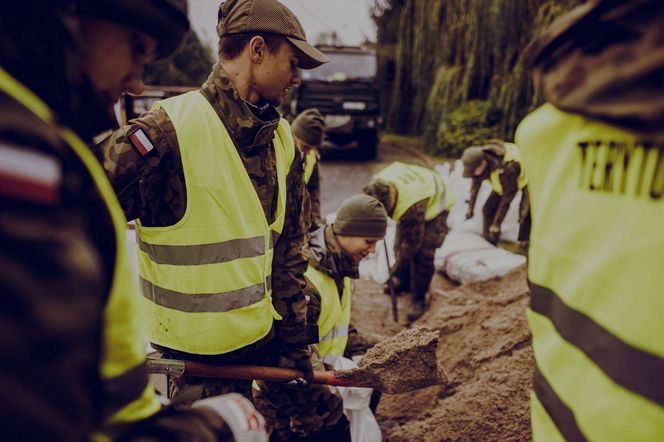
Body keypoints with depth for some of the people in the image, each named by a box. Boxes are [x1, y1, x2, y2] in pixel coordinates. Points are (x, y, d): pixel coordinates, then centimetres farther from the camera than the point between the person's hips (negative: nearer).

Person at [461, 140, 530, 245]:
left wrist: (496, 224, -27)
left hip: (526, 178, -6)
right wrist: (470, 208, 1)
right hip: (505, 181, 6)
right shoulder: (479, 159, -24)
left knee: (525, 215, -23)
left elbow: (507, 198, -33)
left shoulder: (509, 167, -44)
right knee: (488, 209, -2)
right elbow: (476, 184, -6)